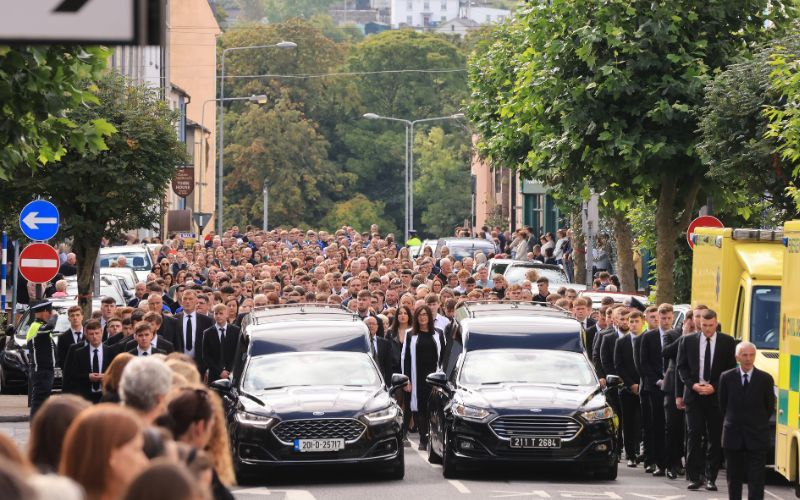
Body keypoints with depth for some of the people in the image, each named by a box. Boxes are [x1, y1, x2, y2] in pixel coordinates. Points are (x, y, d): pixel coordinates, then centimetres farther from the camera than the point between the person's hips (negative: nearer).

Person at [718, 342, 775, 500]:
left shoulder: (765, 379, -2)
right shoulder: (727, 378, 1)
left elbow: (770, 407, 6)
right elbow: (723, 405, 9)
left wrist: (757, 424, 7)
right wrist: (732, 423, 8)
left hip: (757, 436, -2)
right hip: (733, 435, 2)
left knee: (756, 479, -6)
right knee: (734, 477, 10)